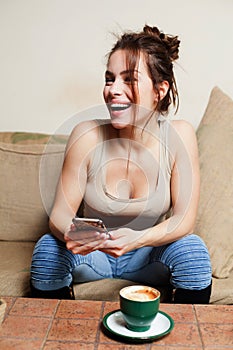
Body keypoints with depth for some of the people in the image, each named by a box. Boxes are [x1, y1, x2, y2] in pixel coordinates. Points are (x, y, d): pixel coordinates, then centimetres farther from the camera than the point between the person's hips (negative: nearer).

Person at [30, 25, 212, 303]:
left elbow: (185, 219, -16)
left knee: (192, 249, -27)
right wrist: (70, 234, -37)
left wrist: (137, 239, -35)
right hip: (92, 253, 1)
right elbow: (60, 213, -13)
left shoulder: (179, 136, -17)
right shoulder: (86, 136, -18)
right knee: (47, 247, -26)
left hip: (149, 256, 0)